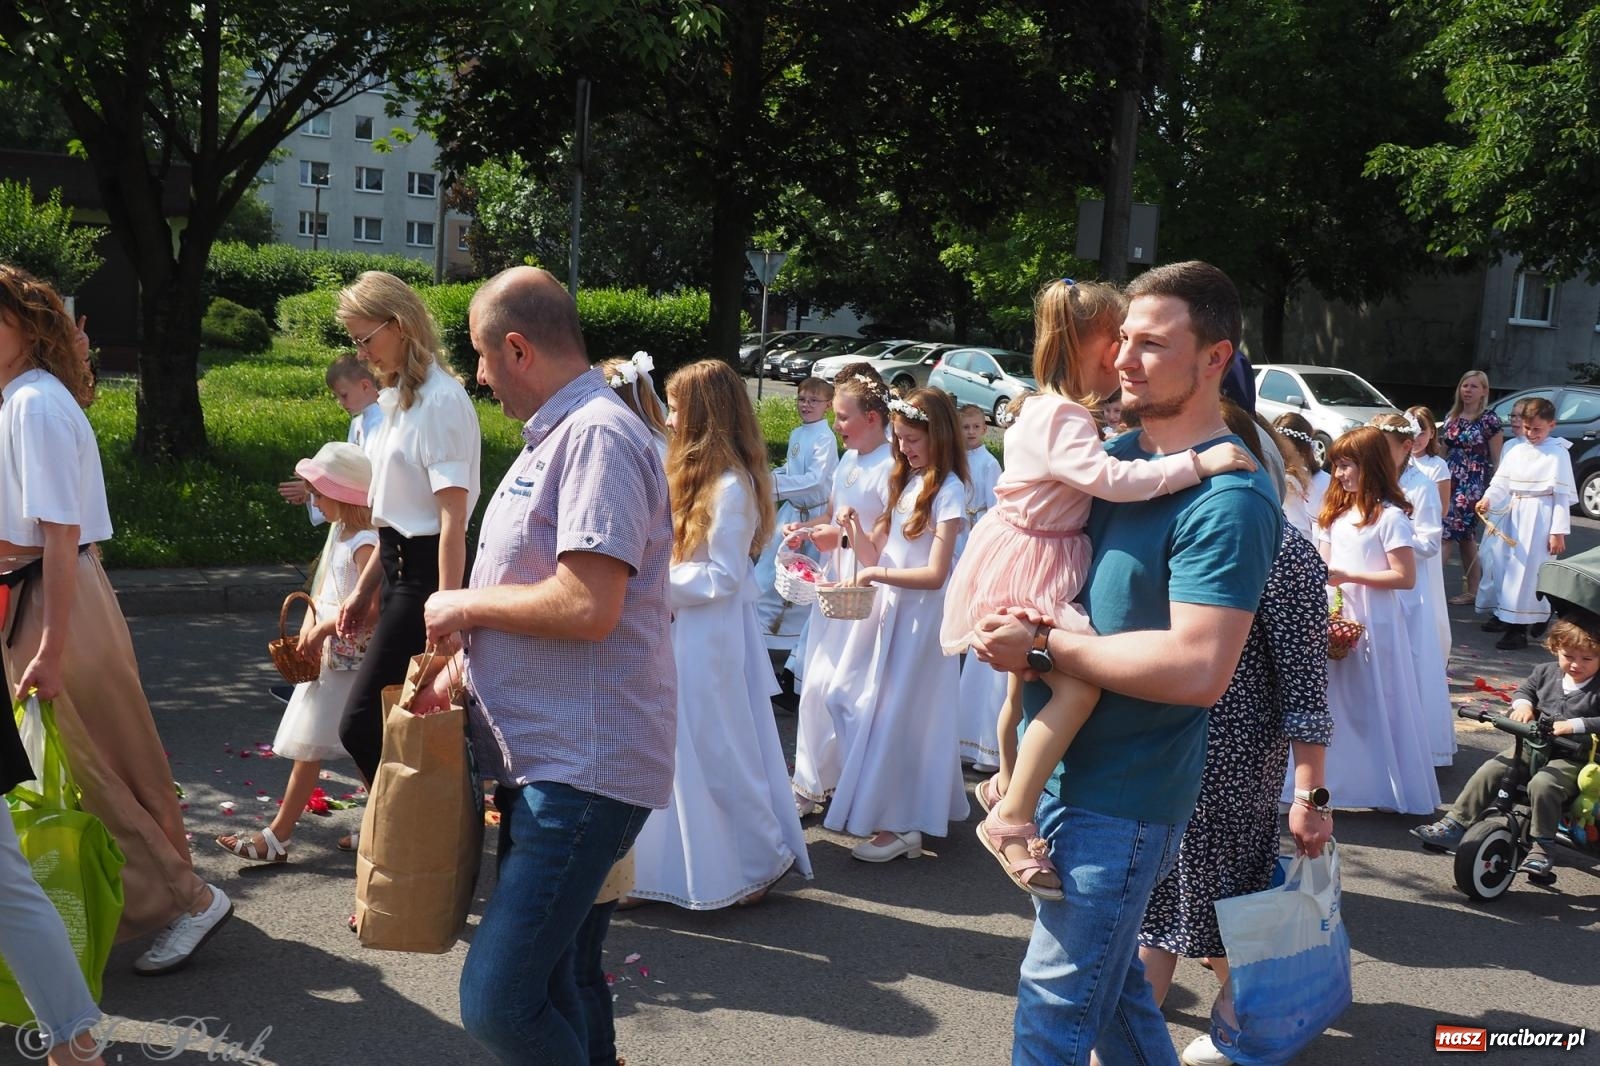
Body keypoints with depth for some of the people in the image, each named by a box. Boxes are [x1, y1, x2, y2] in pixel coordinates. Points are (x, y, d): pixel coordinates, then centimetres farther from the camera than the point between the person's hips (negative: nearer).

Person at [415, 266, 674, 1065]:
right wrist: (459, 675, 15)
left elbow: (587, 606, -26)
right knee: (541, 991, 17)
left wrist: (467, 606, -11)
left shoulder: (599, 435, -16)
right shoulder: (553, 438, 16)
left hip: (580, 770, -10)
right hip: (538, 761, 10)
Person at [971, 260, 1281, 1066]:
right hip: (1061, 768, 8)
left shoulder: (1228, 497, -21)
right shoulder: (1120, 451, 5)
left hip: (1121, 796, -8)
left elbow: (1198, 668, -29)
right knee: (1106, 978, 24)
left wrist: (1041, 648, -23)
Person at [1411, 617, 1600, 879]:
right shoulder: (1546, 672, 5)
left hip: (1572, 758, -6)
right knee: (1487, 773, -10)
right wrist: (1522, 703, 0)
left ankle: (1542, 848, -16)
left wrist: (1576, 725, -29)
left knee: (1542, 785, -33)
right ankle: (1453, 826, -3)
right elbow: (1524, 689, 22)